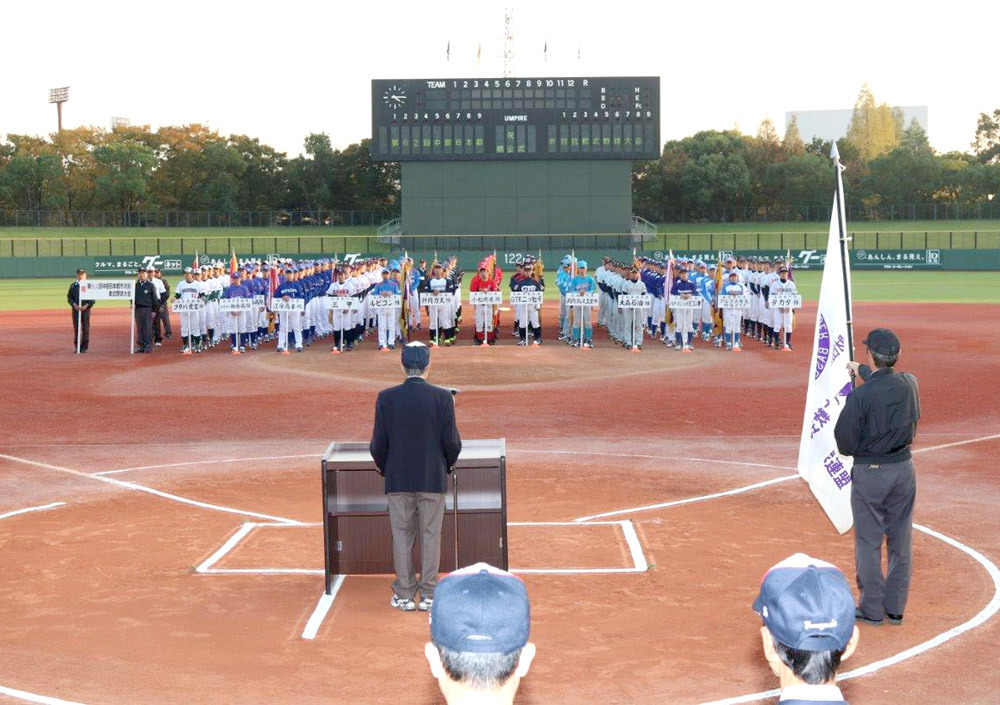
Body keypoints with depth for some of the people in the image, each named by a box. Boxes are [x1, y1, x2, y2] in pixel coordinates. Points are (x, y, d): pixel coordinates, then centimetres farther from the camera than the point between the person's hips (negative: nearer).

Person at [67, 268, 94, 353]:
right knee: (76, 327, 2)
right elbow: (69, 297, 8)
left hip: (86, 308, -2)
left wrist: (86, 305, -13)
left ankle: (84, 347, 3)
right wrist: (74, 304, -9)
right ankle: (77, 346, 7)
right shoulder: (73, 285, 11)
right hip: (75, 309, 2)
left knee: (85, 328, -2)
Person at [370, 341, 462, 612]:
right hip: (433, 478, 0)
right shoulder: (442, 397, -8)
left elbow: (378, 443, -4)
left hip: (398, 478, 1)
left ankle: (404, 595, 13)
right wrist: (447, 465, 13)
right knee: (430, 535, 8)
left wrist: (384, 468, 14)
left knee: (402, 536, 9)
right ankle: (428, 595, 12)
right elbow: (452, 442, -7)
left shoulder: (386, 398, -7)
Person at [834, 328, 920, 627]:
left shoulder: (860, 395, -20)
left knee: (868, 543, 7)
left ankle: (872, 609, 15)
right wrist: (862, 371, 38)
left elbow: (845, 442, -15)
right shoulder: (910, 383, -3)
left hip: (869, 473, -5)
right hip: (903, 468, 5)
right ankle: (895, 608, 22)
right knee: (901, 542, 13)